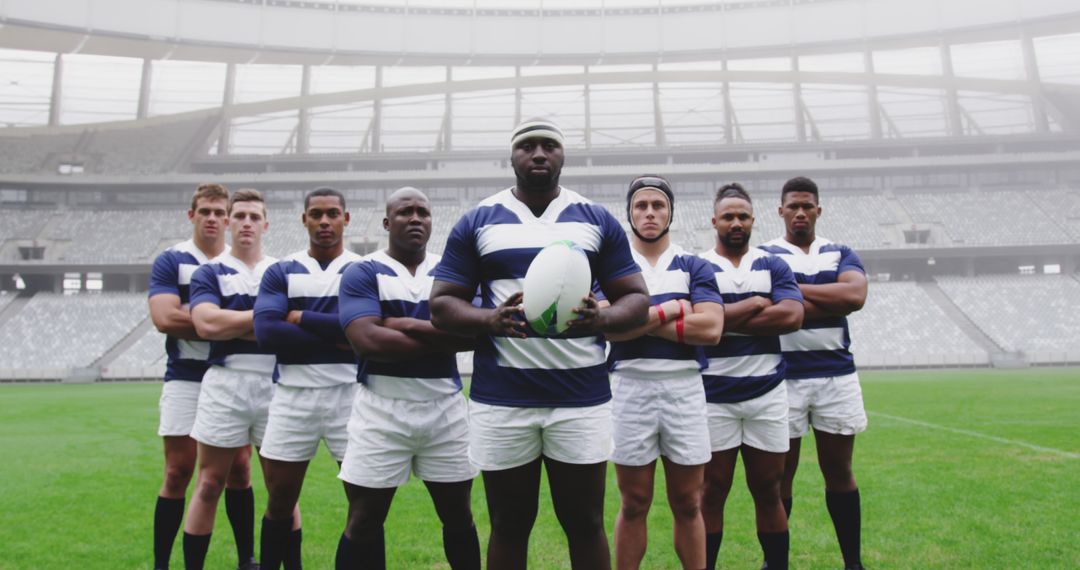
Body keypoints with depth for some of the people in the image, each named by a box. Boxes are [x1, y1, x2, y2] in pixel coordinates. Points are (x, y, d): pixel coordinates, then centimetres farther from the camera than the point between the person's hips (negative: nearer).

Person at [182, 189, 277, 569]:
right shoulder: (209, 273, 6)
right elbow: (206, 325, -12)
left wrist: (232, 324, -6)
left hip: (275, 384, 2)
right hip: (225, 384, -1)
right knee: (210, 486, 5)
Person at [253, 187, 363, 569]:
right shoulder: (281, 273, 7)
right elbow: (266, 332, -10)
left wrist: (301, 317, -9)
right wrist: (337, 338, -14)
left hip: (349, 394, -1)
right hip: (293, 396, 2)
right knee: (280, 503, 12)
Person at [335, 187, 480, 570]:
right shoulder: (362, 273, -2)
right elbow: (367, 341, -18)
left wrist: (409, 325, -17)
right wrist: (443, 339, -15)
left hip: (445, 407, 3)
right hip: (382, 410, -2)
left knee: (459, 518, 14)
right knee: (363, 523, 7)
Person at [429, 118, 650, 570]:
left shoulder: (598, 221, 7)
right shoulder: (477, 222, 6)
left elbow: (637, 300, 6)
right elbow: (441, 304, 3)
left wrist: (602, 319, -18)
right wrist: (489, 319, -18)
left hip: (582, 397, 0)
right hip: (500, 399, 0)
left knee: (585, 525, 9)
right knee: (508, 528, 12)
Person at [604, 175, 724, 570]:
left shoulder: (694, 267, 6)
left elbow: (710, 329, -10)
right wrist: (673, 308, -9)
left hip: (684, 388, 1)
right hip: (630, 388, -1)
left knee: (688, 506, 9)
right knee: (634, 506, 8)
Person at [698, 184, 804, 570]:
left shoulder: (773, 266, 8)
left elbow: (792, 317, -9)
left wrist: (729, 320, -12)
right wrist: (756, 304, -10)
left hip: (767, 394, 2)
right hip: (715, 397, -2)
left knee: (768, 491, 12)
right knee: (713, 491, 7)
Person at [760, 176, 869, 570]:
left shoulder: (841, 254, 10)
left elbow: (856, 295, -11)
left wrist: (795, 288, -10)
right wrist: (832, 304, -12)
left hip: (837, 375, 3)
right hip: (783, 377, -2)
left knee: (839, 472, 11)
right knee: (780, 474, 7)